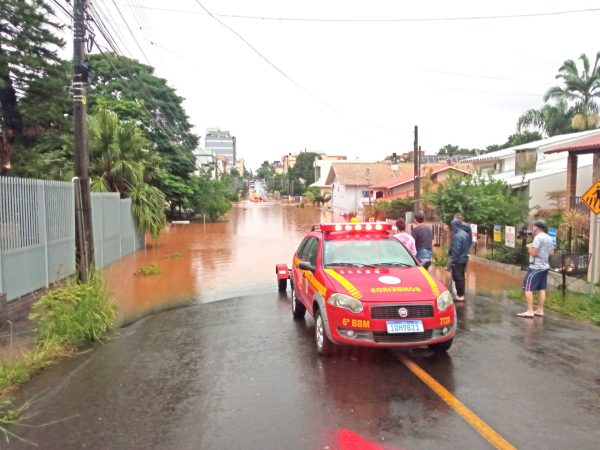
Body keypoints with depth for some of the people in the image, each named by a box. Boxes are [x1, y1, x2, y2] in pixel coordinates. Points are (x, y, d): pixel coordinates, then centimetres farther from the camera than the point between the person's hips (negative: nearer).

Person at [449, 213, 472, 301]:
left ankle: (460, 295, 8)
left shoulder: (458, 235, -23)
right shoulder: (466, 233, 5)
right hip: (464, 258, 9)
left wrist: (453, 261, -16)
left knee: (458, 278, 1)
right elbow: (470, 243, 13)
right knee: (461, 277, 17)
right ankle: (461, 294, 27)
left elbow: (456, 250, -22)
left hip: (458, 260, -9)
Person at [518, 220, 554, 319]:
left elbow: (533, 253, -21)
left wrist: (529, 247, -3)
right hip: (545, 266, 9)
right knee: (542, 289, 12)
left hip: (536, 267, -9)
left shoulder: (538, 237, -17)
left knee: (528, 288, -8)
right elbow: (551, 252, 18)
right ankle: (540, 310, 16)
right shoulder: (549, 238, 10)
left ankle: (530, 311, -11)